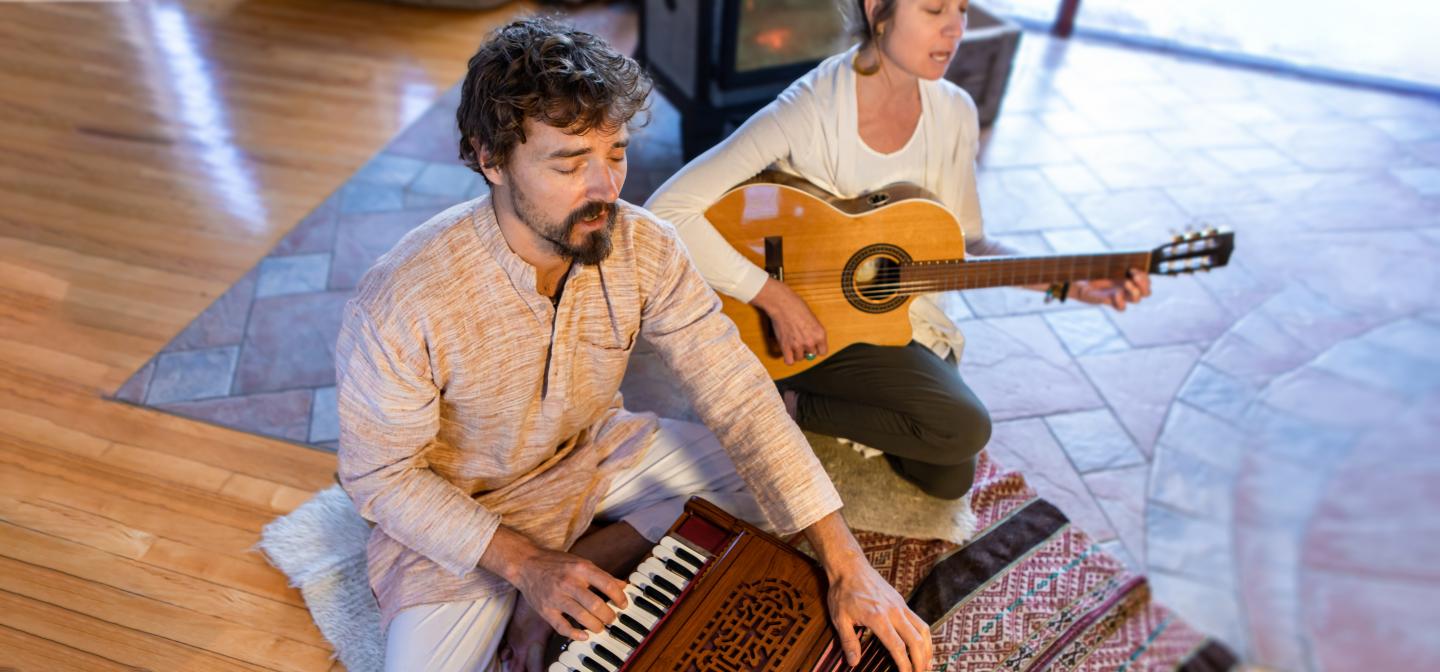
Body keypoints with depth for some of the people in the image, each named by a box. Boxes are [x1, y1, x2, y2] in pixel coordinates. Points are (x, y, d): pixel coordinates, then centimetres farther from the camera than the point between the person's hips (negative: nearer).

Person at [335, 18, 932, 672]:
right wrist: (523, 562, -25)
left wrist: (848, 566, -26)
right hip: (459, 513, -3)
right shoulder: (403, 301, -30)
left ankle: (574, 568, -4)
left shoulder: (644, 248, -21)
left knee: (767, 479, -6)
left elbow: (737, 397, -21)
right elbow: (380, 473, -16)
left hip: (594, 455, 4)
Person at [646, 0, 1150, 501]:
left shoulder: (954, 113, -6)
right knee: (963, 429, -20)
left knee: (949, 480, 3)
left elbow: (961, 244, 4)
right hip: (809, 321, -6)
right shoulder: (806, 112, -25)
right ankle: (788, 404, -3)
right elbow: (667, 210, -30)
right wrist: (776, 298, -30)